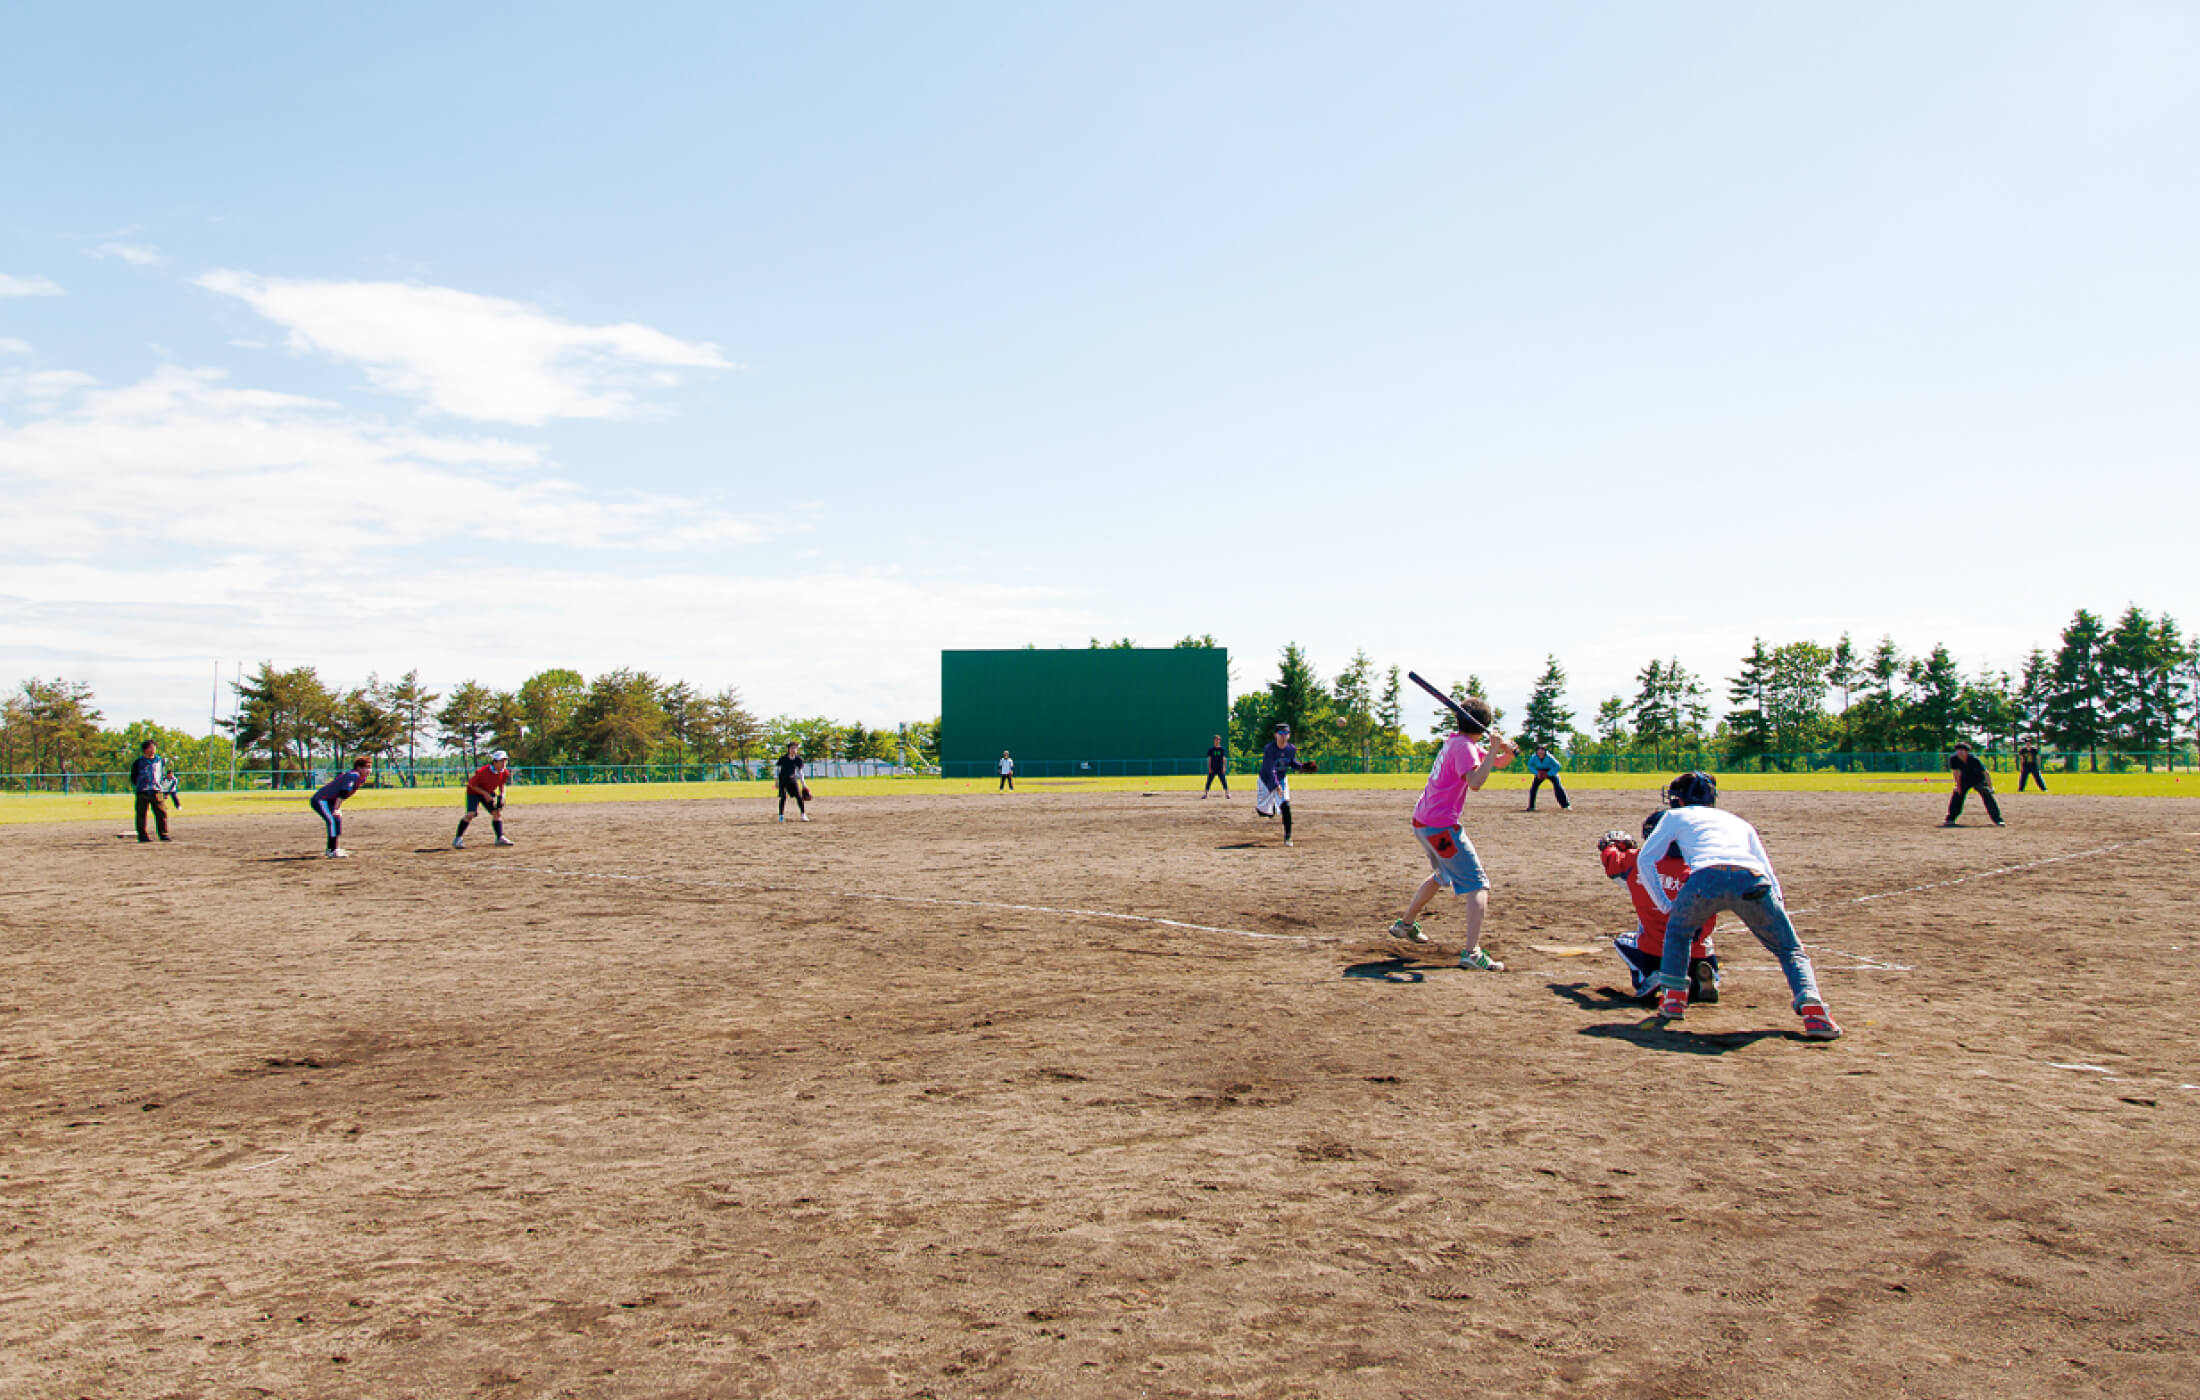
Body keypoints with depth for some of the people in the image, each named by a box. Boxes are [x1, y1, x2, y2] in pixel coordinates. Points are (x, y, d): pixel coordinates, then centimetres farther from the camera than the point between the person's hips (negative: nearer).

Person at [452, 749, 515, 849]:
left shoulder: (505, 773, -14)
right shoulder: (483, 771, -32)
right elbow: (472, 784, -20)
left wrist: (501, 795, -5)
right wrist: (484, 793, -26)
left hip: (489, 792, 6)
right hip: (474, 791, -6)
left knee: (497, 812, -3)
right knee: (470, 814, -19)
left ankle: (500, 838, 3)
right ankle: (458, 839, -10)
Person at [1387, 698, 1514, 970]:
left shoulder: (1457, 741, 14)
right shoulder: (1463, 746, -14)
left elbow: (1498, 763, 20)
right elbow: (1475, 783, -29)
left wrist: (1507, 751, -1)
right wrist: (1492, 751, -24)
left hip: (1422, 822, 10)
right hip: (1441, 825, -10)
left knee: (1443, 875, 32)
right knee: (1478, 886, -11)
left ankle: (1405, 923, 44)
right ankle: (1472, 952, -23)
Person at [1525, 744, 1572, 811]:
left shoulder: (1549, 757, -30)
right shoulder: (1534, 757, -22)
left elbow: (1557, 766, -21)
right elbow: (1530, 766, -5)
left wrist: (1548, 774, -27)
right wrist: (1537, 773, -19)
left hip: (1551, 772, -3)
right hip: (1540, 773, 3)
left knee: (1558, 787, -18)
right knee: (1533, 787, -6)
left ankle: (1565, 805, -12)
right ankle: (1531, 806, 6)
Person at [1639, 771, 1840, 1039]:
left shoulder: (1677, 816, 32)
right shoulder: (1739, 822, 40)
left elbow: (1646, 859, 27)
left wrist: (1665, 905, 31)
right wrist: (1777, 915, 30)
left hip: (1707, 877, -2)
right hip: (1753, 879, 2)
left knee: (1678, 927, 29)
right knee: (1791, 950, 17)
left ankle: (1673, 997, 20)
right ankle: (1811, 1005, -8)